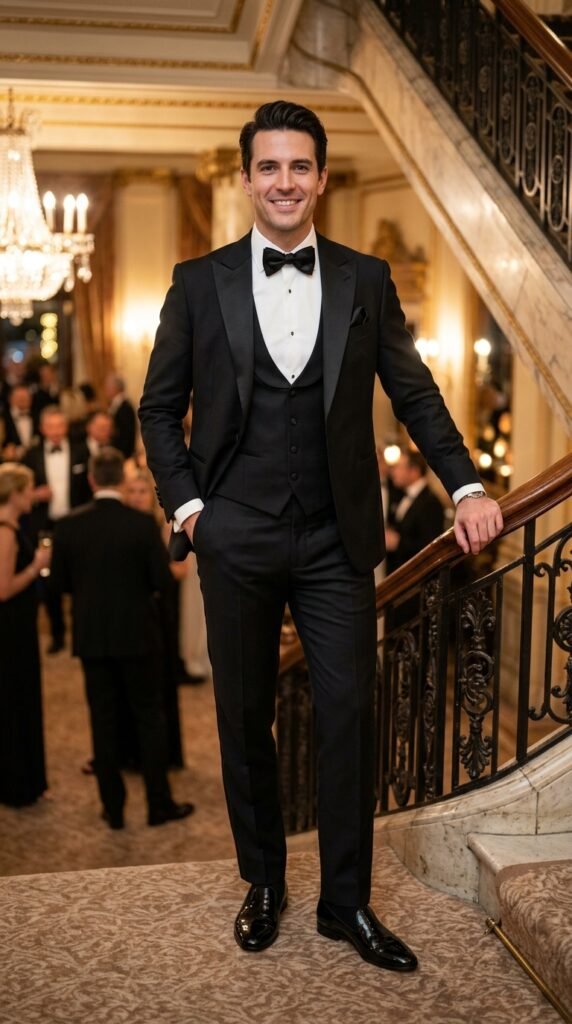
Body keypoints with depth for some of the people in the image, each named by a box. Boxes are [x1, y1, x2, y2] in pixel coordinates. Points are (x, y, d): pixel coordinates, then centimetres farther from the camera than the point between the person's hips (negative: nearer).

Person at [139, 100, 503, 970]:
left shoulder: (366, 280, 6)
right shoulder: (200, 281, 4)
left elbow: (414, 393, 7)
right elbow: (160, 406, 8)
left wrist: (466, 485, -4)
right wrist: (184, 504, -2)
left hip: (337, 540, 0)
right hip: (236, 539, 0)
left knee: (349, 716, 2)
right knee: (245, 718, 9)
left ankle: (347, 900, 18)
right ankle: (263, 882, 28)